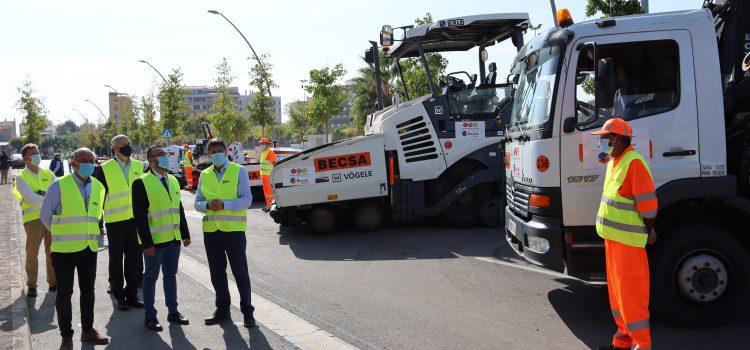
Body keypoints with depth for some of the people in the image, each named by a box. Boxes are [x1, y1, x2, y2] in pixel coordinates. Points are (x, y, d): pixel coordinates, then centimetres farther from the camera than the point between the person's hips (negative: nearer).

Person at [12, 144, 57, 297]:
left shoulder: (48, 174, 11)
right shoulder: (21, 177, -1)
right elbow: (30, 198, -15)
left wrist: (45, 194, -15)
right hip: (33, 218, -3)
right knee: (32, 253, -1)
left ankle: (53, 282, 21)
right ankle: (31, 285, 11)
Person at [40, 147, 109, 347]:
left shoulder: (98, 187, 6)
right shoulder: (59, 186, -10)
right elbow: (45, 215, -2)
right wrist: (62, 235, 3)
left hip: (90, 248, 5)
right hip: (65, 249, -5)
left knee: (88, 291, 14)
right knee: (65, 293, 5)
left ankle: (88, 331, 27)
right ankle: (66, 336, 15)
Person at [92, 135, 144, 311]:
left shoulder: (138, 166, 7)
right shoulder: (104, 169, -5)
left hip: (135, 218, 3)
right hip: (115, 220, -3)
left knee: (134, 258, 8)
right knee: (116, 259, 6)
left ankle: (132, 294, 20)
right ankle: (119, 296, 16)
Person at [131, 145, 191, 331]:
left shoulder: (172, 180, 11)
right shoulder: (142, 183, -11)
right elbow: (139, 216, -14)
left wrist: (185, 234, 12)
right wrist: (147, 243, -18)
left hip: (174, 239, 6)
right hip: (155, 241, -6)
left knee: (171, 275, 15)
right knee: (151, 278, 5)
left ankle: (173, 312, 25)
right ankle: (150, 317, 14)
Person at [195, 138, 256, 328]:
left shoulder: (238, 171, -1)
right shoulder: (204, 174, 11)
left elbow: (246, 199, -8)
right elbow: (197, 203, 11)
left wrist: (224, 204, -22)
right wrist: (207, 205, -12)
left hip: (234, 229, -4)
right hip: (211, 230, 4)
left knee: (240, 272, 2)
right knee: (217, 273, 12)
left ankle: (247, 311, 12)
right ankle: (222, 310, 26)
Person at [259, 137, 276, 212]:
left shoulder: (270, 152, -12)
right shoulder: (263, 152, 16)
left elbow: (274, 163, -17)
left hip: (269, 175, -9)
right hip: (263, 175, 9)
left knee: (269, 190, -6)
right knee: (265, 190, 12)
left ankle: (269, 205, -4)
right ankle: (267, 204, 19)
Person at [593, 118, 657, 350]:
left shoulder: (634, 162, -18)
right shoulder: (614, 161, 12)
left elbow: (647, 203, -17)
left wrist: (648, 232, -9)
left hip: (628, 240, -10)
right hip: (612, 236, 10)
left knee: (630, 294, -2)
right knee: (617, 292, 17)